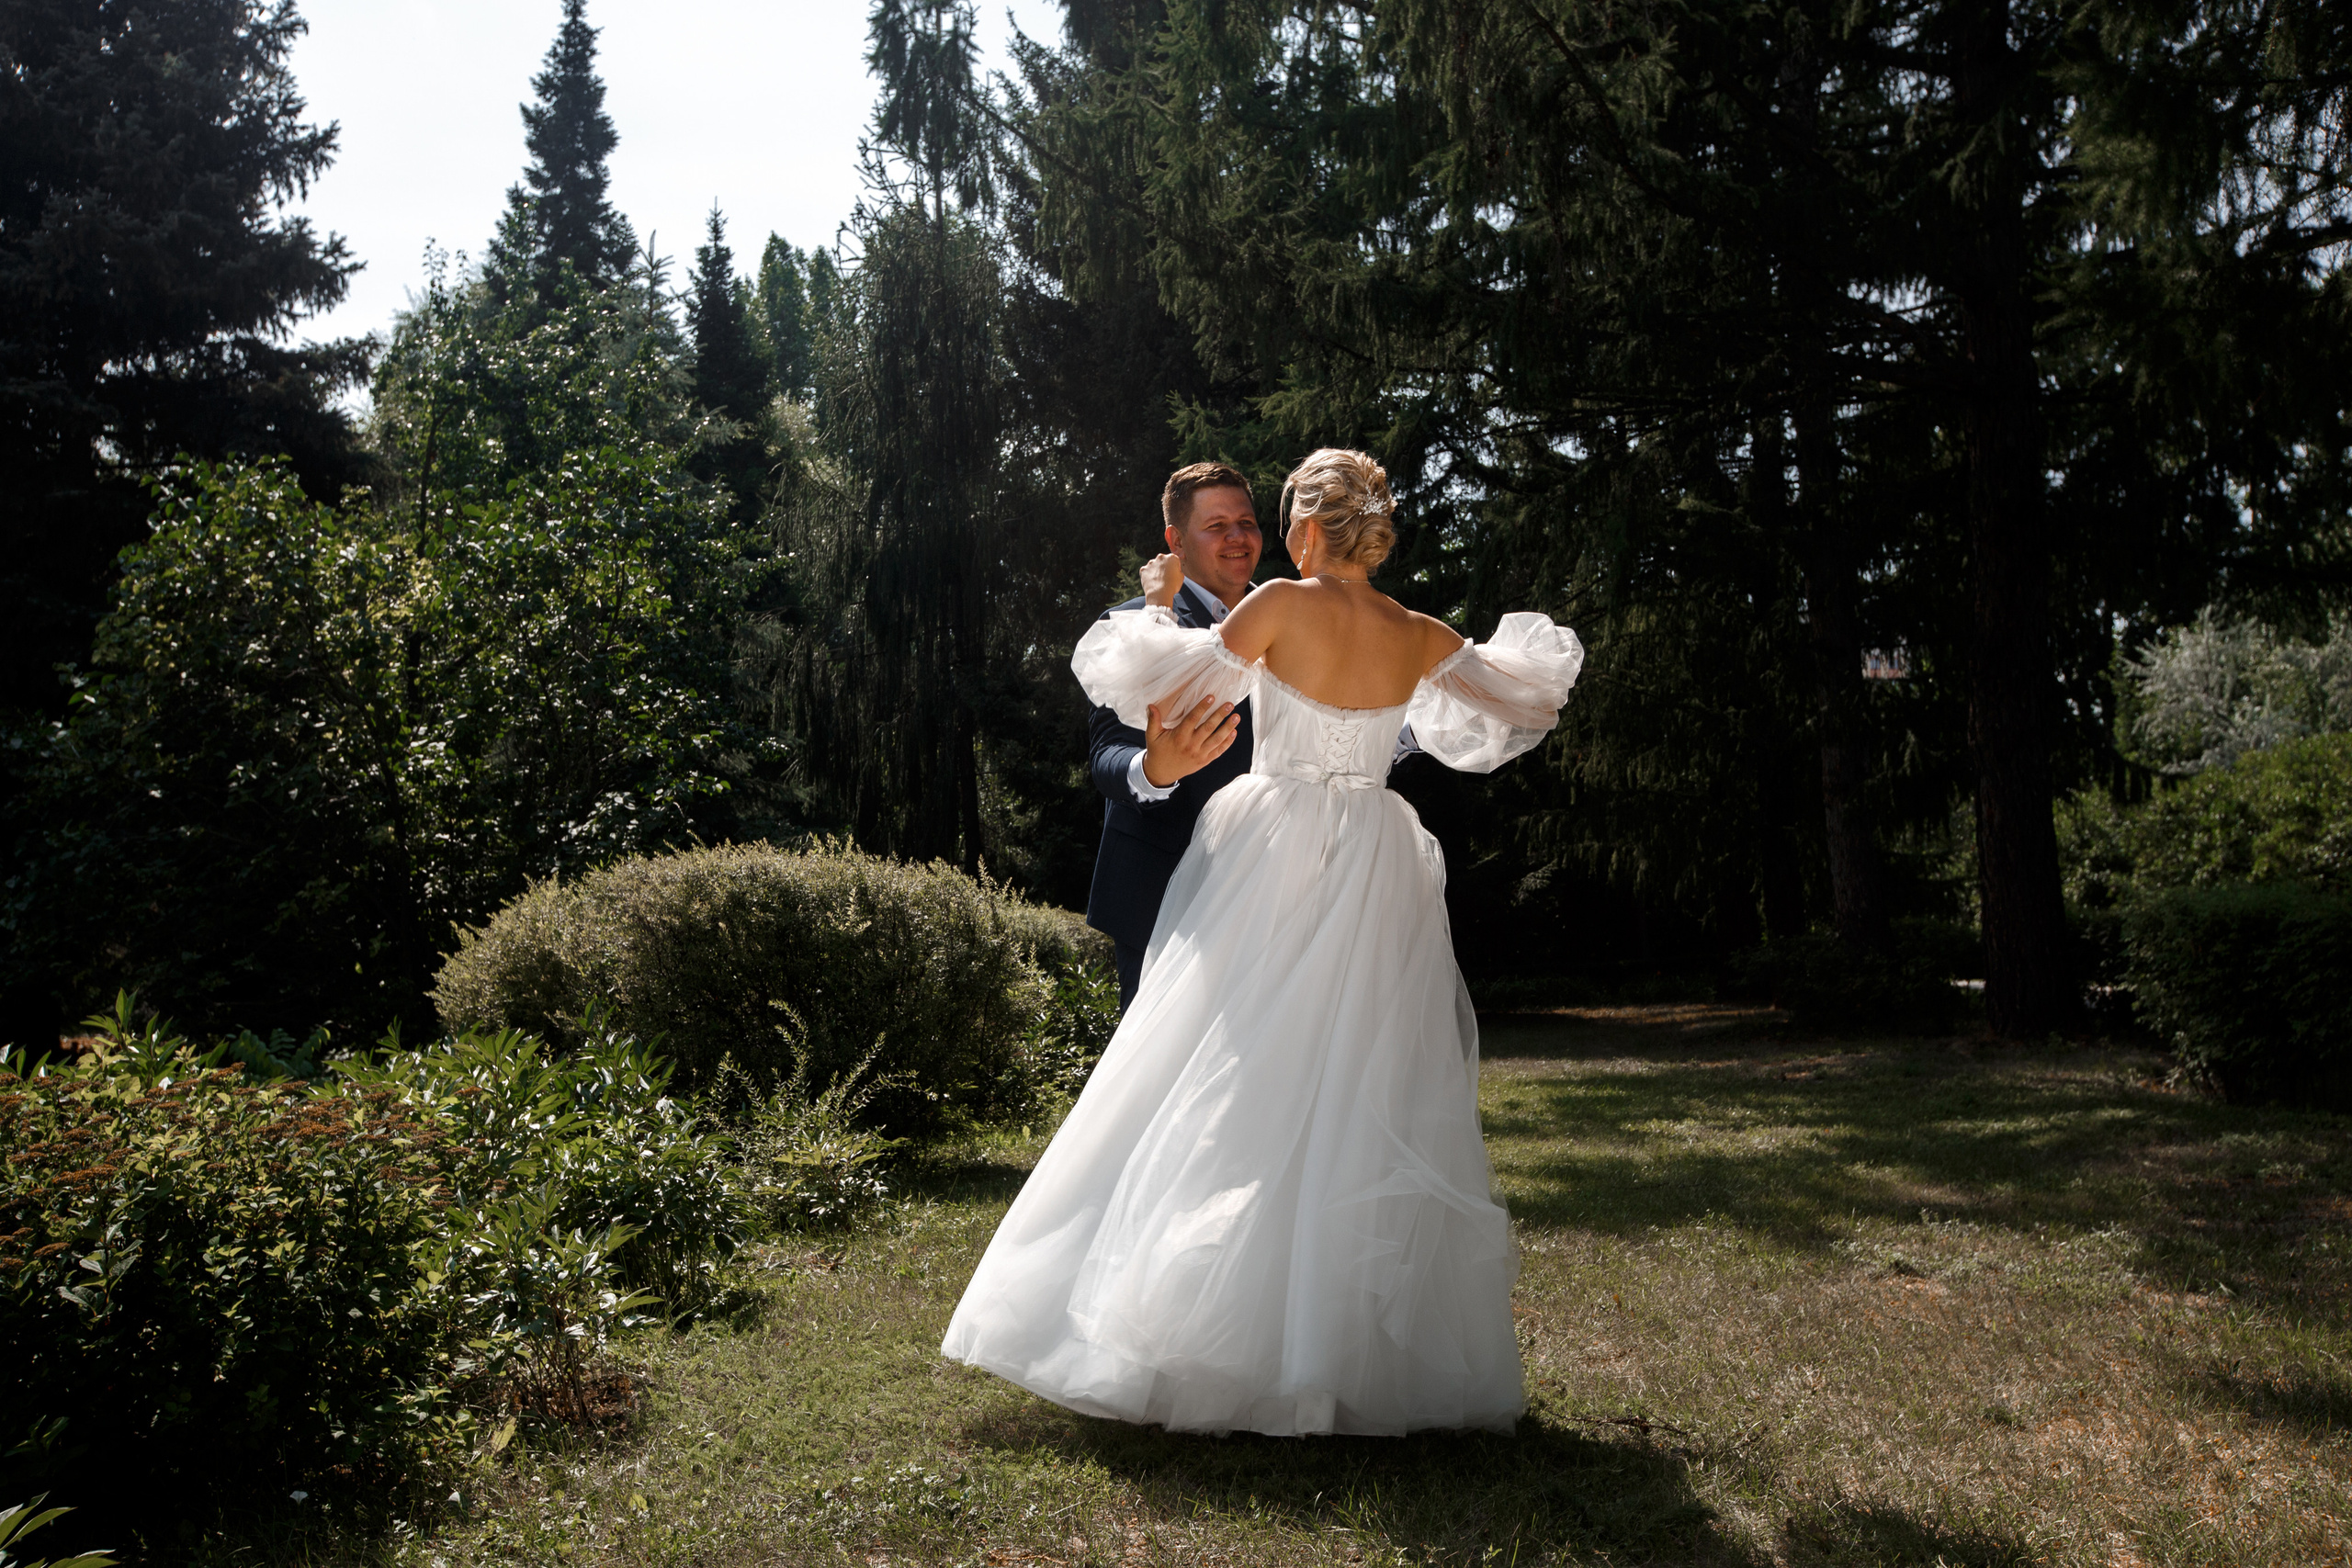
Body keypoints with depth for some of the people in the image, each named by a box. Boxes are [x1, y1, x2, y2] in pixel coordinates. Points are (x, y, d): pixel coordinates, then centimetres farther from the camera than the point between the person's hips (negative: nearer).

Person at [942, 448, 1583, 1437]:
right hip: (1374, 874, 4)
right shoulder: (1424, 640, 4)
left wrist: (1158, 608, 12)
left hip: (1271, 864, -4)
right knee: (1369, 1104, 8)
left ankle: (1223, 1341, 7)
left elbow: (1171, 703, -2)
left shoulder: (1282, 606, -7)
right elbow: (1532, 703, 16)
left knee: (1236, 1098, 2)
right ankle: (1376, 1350, 15)